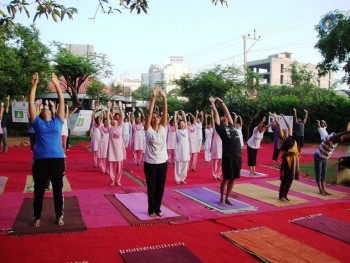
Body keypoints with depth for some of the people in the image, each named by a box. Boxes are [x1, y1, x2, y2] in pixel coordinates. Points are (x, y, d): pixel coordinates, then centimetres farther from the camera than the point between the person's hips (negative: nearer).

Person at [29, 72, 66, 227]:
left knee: (58, 189, 10)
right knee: (39, 190, 10)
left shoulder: (58, 121, 9)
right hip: (40, 160, 0)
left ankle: (59, 216, 24)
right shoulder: (37, 122, 8)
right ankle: (37, 217, 26)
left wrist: (56, 84, 6)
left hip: (57, 159, 0)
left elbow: (61, 101, 8)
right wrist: (34, 84, 2)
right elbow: (31, 103, 5)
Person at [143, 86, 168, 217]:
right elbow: (149, 113, -15)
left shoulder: (163, 128, 4)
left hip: (162, 162, 4)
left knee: (160, 187, 12)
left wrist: (164, 97, -13)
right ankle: (151, 210, 18)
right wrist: (154, 97, -19)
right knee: (151, 187, 5)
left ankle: (158, 209, 26)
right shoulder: (148, 130, -5)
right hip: (150, 163, -4)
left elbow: (165, 112, -4)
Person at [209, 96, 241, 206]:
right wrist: (213, 103, 18)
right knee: (226, 178, 1)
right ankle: (222, 198, 15)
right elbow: (216, 114, 7)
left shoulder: (231, 126, 18)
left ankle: (227, 198, 22)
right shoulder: (220, 128, 4)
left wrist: (221, 102, 32)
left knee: (232, 178, 11)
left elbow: (227, 112, 25)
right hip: (228, 156, -6)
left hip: (237, 156, 6)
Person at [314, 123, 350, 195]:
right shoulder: (330, 137, -29)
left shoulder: (337, 139, -6)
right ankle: (320, 190, 4)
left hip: (325, 159, 8)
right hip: (318, 157, -8)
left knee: (323, 174, 10)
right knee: (318, 174, -1)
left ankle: (324, 189, 14)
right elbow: (335, 137, -53)